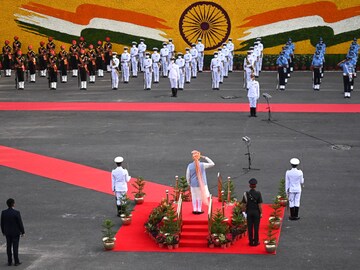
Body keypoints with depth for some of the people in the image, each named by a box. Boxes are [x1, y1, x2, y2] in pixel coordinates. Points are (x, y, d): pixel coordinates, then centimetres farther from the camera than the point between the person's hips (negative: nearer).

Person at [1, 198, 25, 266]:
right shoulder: (16, 213, -20)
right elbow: (20, 223, -14)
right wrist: (23, 232, -3)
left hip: (7, 232, 4)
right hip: (15, 232, -4)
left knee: (8, 247, 11)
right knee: (15, 247, 4)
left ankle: (9, 261, 16)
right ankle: (16, 261, 10)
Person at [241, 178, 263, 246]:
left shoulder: (246, 194, -7)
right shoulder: (258, 193, -12)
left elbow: (244, 204, -4)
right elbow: (260, 205, -11)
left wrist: (245, 212, 9)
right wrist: (261, 213, -2)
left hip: (249, 212, 1)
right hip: (256, 212, -1)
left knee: (250, 227, 9)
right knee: (256, 227, 6)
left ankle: (251, 242, 14)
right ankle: (256, 242, 11)